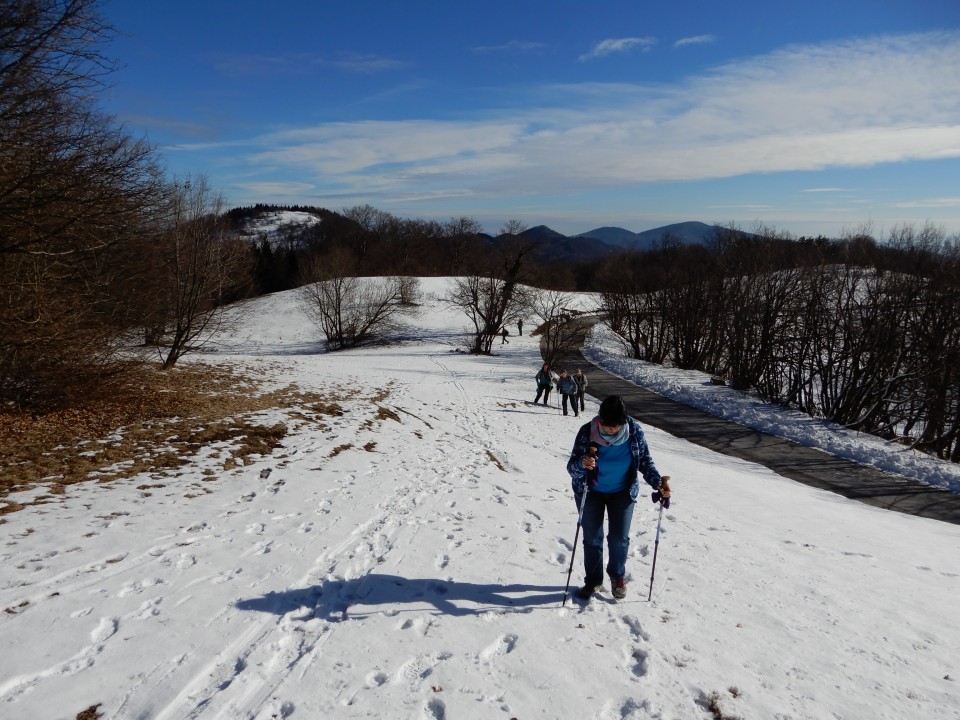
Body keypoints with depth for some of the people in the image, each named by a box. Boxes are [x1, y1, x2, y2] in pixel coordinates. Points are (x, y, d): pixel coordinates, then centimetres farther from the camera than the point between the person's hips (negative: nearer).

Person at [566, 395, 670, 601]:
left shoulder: (635, 431, -20)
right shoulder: (587, 432, -26)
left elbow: (645, 461, -6)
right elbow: (571, 467, -24)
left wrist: (658, 482, -22)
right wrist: (581, 464, -47)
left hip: (622, 492, 1)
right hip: (591, 493, -1)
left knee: (619, 538, 6)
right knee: (592, 539, 8)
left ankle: (618, 577, 33)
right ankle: (593, 580, 28)